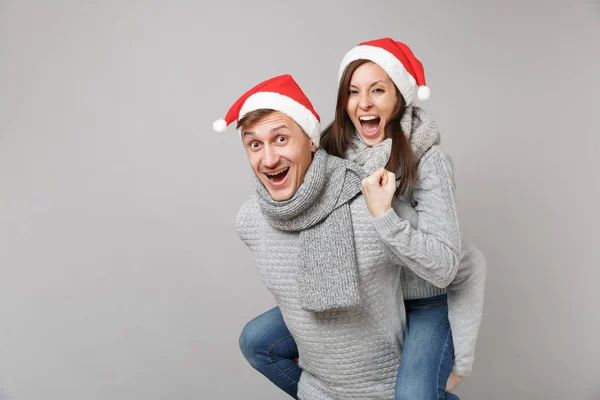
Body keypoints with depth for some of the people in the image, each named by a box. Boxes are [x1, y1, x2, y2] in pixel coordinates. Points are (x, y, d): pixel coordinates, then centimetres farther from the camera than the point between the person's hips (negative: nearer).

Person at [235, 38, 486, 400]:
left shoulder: (428, 161, -21)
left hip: (423, 304, -4)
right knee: (255, 341, -1)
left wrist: (384, 215, -39)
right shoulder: (333, 150, -8)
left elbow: (442, 268, -27)